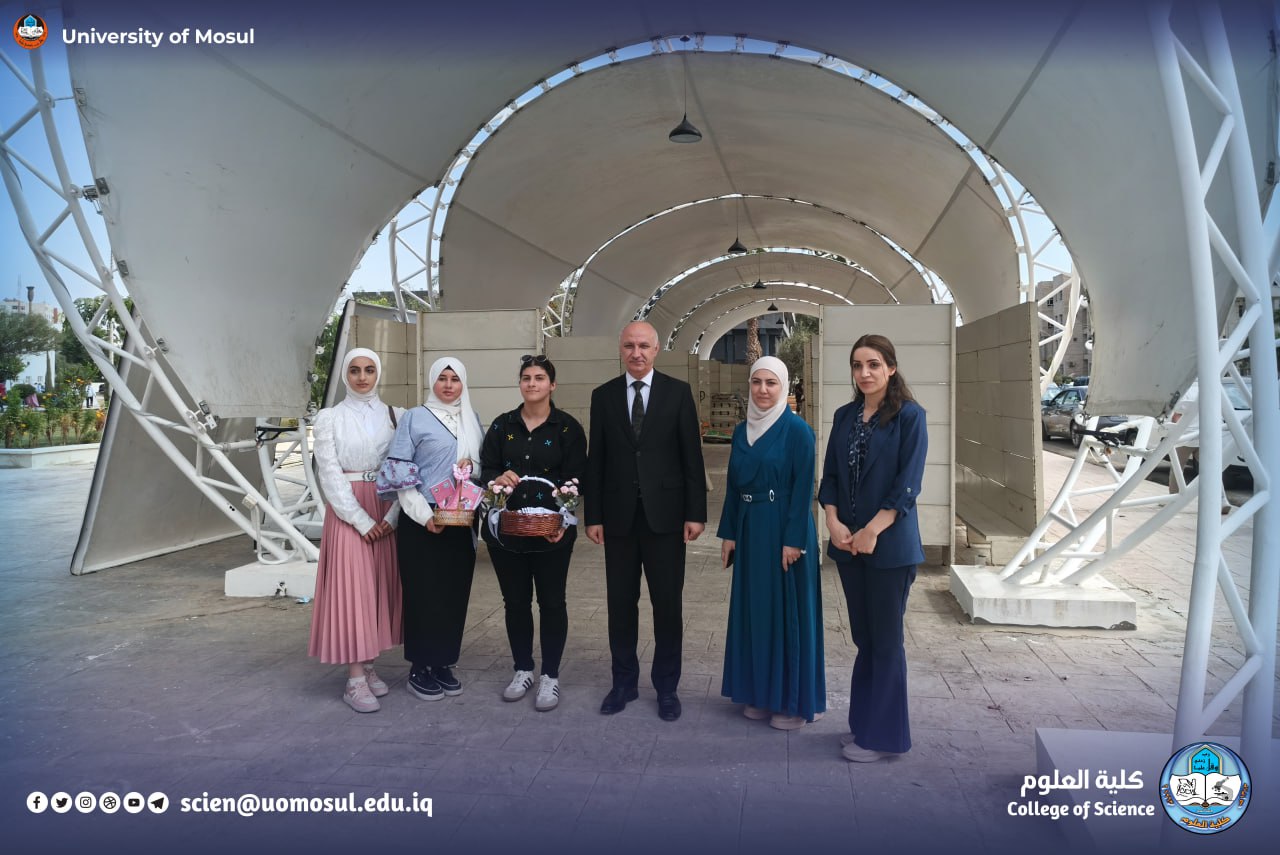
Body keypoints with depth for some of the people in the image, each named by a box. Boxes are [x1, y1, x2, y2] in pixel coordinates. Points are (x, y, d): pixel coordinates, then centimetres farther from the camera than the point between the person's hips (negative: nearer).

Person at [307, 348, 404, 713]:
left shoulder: (395, 416, 6)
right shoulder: (329, 418, 1)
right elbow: (330, 475, -5)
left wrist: (392, 516, -10)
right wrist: (360, 519, -12)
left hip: (387, 511, 3)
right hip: (347, 511, -3)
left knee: (381, 586, 6)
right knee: (352, 587, -5)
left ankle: (369, 665, 17)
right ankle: (355, 679, -1)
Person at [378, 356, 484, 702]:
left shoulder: (472, 420, 12)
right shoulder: (415, 418, -2)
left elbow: (484, 465, 18)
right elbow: (398, 471, -7)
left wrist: (472, 467, -7)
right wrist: (424, 515, -15)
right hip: (423, 522, -4)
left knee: (455, 593, 8)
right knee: (424, 594, 1)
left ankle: (444, 664, 21)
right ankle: (420, 669, 13)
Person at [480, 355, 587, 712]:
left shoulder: (568, 428, -2)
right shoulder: (502, 425, 8)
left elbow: (574, 479, -6)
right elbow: (485, 469, 5)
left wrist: (562, 522, -19)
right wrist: (497, 479, -19)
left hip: (552, 532, -3)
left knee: (551, 602, 5)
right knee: (515, 601, 11)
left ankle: (550, 676, 19)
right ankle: (523, 669, 28)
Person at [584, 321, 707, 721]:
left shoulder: (678, 392, 1)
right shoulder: (603, 396, 6)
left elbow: (692, 456, -1)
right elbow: (595, 460, 6)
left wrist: (696, 513, -6)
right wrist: (592, 515, 1)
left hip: (665, 515, -2)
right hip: (619, 516, 2)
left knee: (667, 604, 6)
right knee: (620, 603, 10)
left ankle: (666, 686, 20)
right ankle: (624, 681, 25)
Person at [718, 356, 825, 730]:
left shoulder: (797, 430, -10)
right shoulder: (741, 431, 9)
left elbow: (803, 488, -13)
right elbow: (733, 486, 11)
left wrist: (794, 540, -18)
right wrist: (728, 533, 8)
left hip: (784, 530, -6)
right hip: (749, 530, 7)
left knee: (788, 611, 1)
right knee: (752, 609, 12)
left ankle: (793, 700, 14)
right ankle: (759, 693, 25)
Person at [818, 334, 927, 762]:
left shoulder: (909, 415, -7)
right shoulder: (845, 416, 10)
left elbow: (908, 484, -12)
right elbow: (830, 475, 9)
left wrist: (872, 530, -17)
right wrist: (833, 522, -6)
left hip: (889, 544, -5)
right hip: (848, 543, 5)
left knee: (885, 640, 3)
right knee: (863, 637, 14)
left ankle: (882, 735, 16)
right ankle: (863, 722, 27)